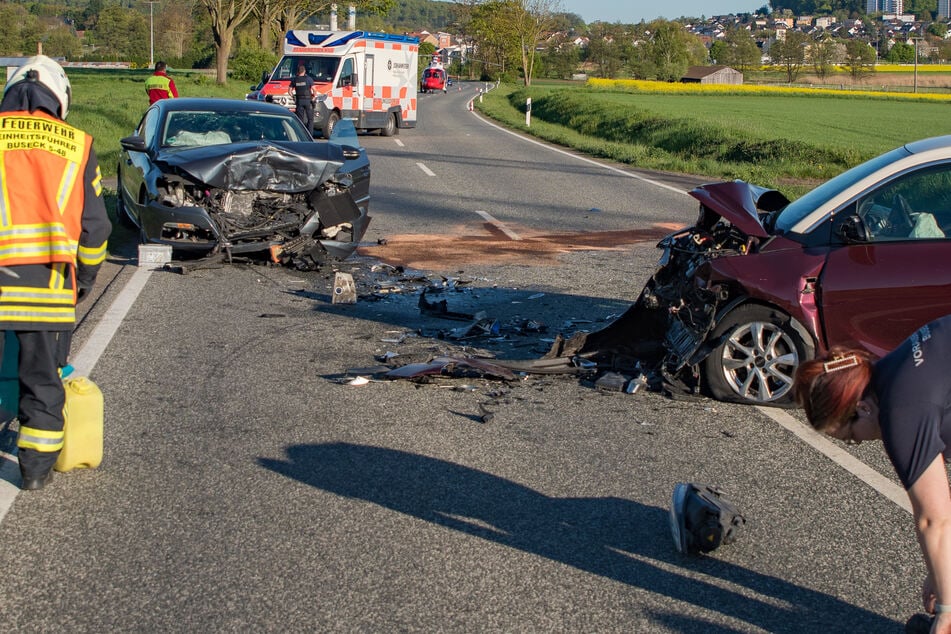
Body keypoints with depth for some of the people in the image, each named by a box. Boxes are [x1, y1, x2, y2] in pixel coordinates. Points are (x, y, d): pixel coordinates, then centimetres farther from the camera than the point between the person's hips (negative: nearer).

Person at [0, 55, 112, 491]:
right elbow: (94, 225, 9)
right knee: (43, 377, 11)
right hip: (48, 279, 1)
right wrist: (85, 276, 22)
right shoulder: (77, 144, 7)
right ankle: (36, 467, 17)